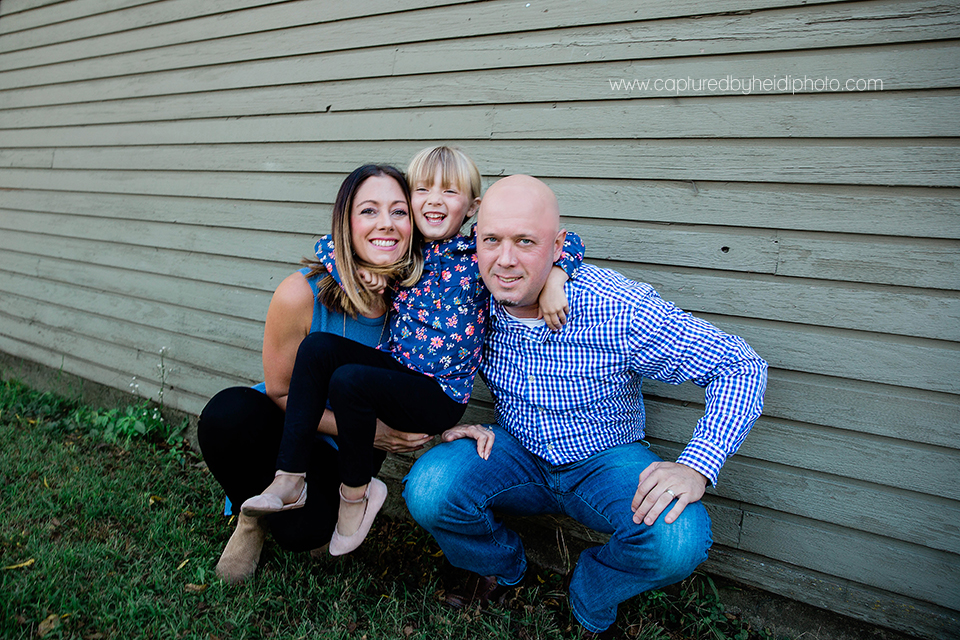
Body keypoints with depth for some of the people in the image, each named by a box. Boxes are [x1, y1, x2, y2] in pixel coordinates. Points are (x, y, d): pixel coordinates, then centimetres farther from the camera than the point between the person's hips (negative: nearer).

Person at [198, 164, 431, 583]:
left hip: (341, 454, 1)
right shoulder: (301, 294, -25)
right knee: (228, 411, -34)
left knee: (305, 530, -29)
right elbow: (280, 392, -14)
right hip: (282, 426, 0)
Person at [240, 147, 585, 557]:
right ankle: (288, 479, -8)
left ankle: (356, 492, -2)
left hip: (441, 395, -5)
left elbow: (566, 245, -9)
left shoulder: (481, 252, -8)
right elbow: (329, 246, 13)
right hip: (396, 368, 6)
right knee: (317, 347, -12)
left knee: (349, 380, -26)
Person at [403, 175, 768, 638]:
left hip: (606, 461, -2)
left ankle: (589, 601, 6)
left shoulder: (621, 309, -25)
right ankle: (500, 570, 11)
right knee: (428, 490, -24)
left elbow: (740, 366, -19)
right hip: (515, 453, 3)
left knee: (677, 540, -30)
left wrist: (695, 467, -31)